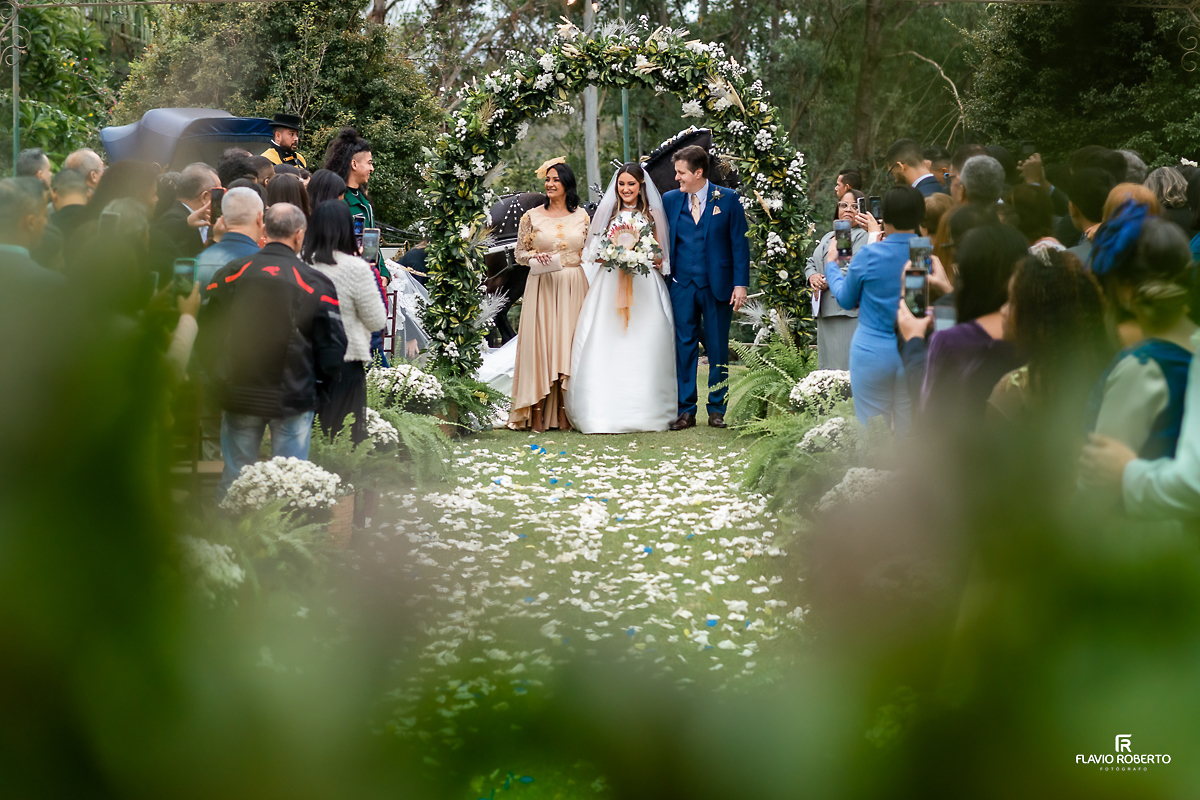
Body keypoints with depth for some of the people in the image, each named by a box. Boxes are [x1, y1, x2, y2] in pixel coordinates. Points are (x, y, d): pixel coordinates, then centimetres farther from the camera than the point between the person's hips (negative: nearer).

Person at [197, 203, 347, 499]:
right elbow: (332, 350, -7)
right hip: (294, 397, -2)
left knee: (234, 478, 13)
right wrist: (318, 377, 12)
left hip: (239, 395, 2)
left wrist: (220, 377, 15)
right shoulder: (316, 284, -9)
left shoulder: (229, 275, -3)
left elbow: (206, 337, 1)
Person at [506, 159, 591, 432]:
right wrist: (535, 257, -13)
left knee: (569, 344, 1)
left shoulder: (581, 216, 8)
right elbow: (519, 253, 5)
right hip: (542, 286, -2)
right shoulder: (532, 216, 2)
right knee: (540, 345, -5)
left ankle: (565, 413, 5)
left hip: (573, 287, 2)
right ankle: (538, 414, -3)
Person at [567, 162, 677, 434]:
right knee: (606, 348, -10)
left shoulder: (653, 214, 10)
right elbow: (593, 254, 11)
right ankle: (605, 410, -10)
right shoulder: (606, 212, 12)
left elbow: (662, 257, 10)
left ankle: (646, 410, -3)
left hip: (645, 286, 0)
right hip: (610, 286, 1)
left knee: (643, 348, -7)